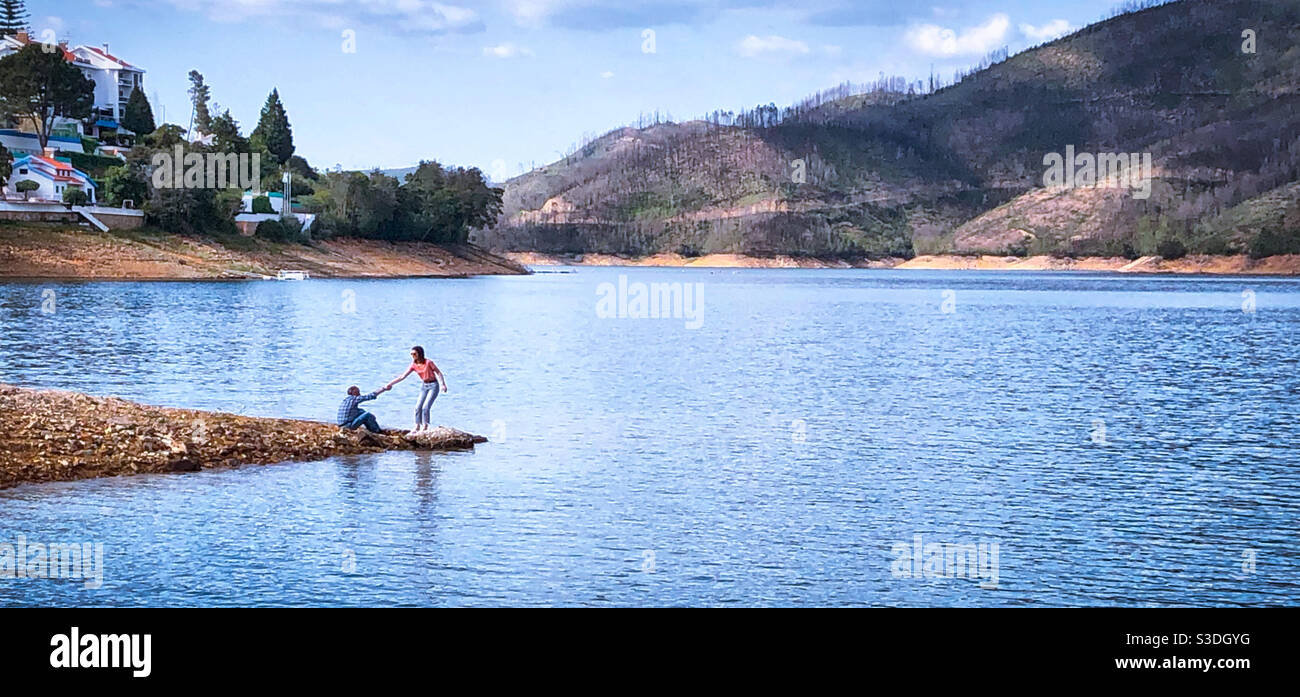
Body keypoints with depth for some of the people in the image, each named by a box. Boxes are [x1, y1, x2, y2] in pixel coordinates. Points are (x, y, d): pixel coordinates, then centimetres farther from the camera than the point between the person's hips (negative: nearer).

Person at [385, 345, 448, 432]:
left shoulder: (428, 362, -18)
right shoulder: (414, 365, -2)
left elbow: (439, 373, -11)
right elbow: (402, 376, -1)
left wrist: (443, 384, -22)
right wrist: (390, 384, -5)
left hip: (433, 385, -6)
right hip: (424, 386, 6)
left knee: (425, 407, -14)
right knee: (418, 407, 0)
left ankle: (425, 427, -2)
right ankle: (417, 427, 11)